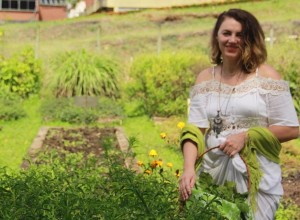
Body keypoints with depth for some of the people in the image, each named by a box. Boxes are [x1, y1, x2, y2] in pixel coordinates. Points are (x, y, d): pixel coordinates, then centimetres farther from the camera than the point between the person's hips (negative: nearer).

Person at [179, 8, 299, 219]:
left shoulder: (266, 76, -4)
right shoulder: (205, 78, 6)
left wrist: (246, 136, -15)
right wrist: (189, 168, -17)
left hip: (256, 177, -3)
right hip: (213, 175, 3)